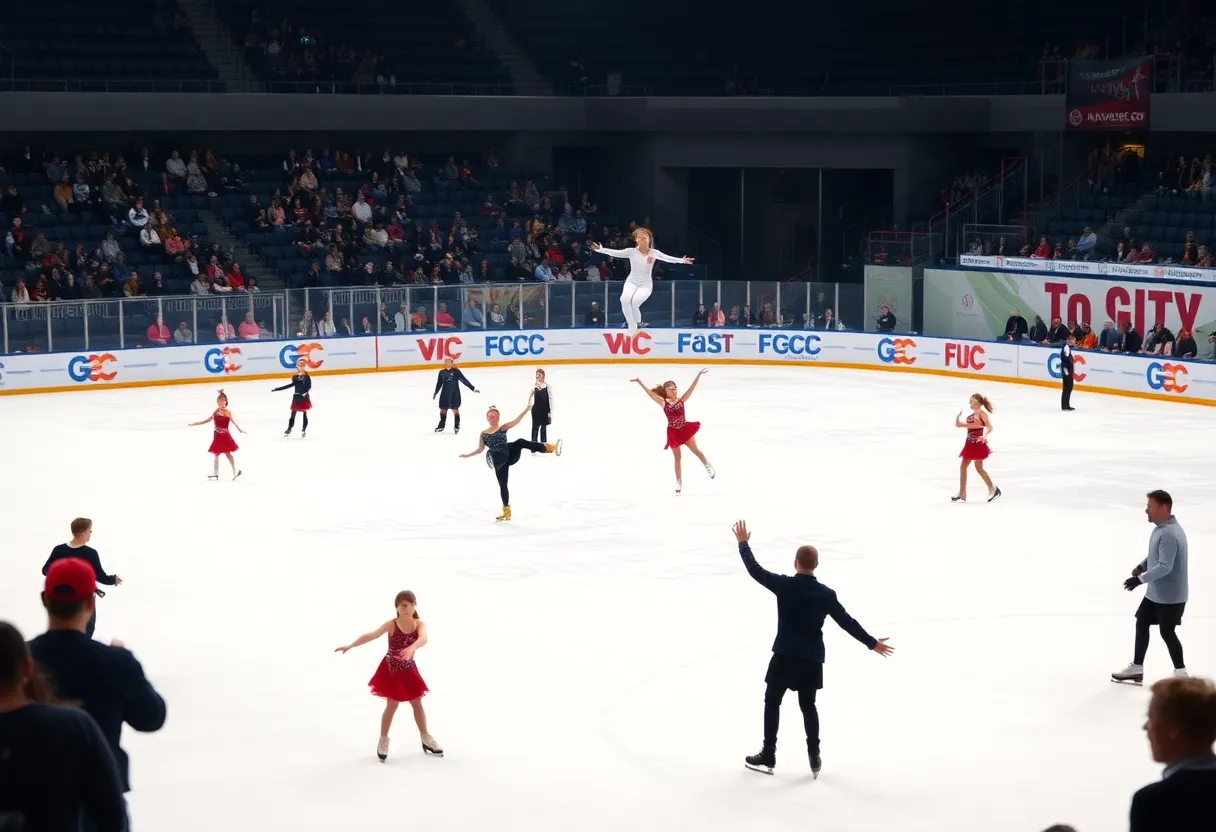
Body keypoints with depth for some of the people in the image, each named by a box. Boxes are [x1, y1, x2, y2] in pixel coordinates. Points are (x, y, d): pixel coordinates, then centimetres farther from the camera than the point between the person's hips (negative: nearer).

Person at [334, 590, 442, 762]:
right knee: (392, 705, 2)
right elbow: (371, 635, -30)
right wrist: (350, 646, -42)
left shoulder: (419, 624, -13)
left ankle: (426, 739, 28)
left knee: (417, 704, 13)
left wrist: (411, 648, -57)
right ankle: (383, 740, 19)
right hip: (391, 670, -3)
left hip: (409, 670, 3)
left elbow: (423, 639, -35)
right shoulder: (392, 625, -18)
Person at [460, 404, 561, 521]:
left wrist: (527, 409, -18)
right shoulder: (483, 434, 14)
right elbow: (480, 449, 21)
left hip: (511, 455, -2)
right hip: (500, 461, 2)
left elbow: (516, 420, -6)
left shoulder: (503, 428, 7)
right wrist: (467, 455, 18)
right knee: (502, 485, 3)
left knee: (520, 442, -31)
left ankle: (548, 448, -38)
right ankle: (506, 511, 13)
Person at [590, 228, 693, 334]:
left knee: (635, 302, -29)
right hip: (631, 282, 1)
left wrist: (682, 260, -28)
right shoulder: (631, 252, -3)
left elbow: (668, 258, -13)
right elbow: (615, 253, -13)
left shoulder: (654, 253, -3)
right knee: (624, 299, -30)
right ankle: (632, 327, -12)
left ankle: (638, 323, 4)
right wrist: (601, 250, -28)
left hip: (646, 285, -1)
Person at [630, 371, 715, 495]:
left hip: (685, 429, 0)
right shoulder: (664, 403, -7)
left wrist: (698, 375, -18)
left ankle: (708, 466, 31)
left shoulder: (681, 400, -3)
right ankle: (679, 483, 18)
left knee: (695, 450, 4)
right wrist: (640, 383, -17)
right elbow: (650, 393, -11)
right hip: (673, 432, 0)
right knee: (677, 458, 8)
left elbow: (691, 388, -10)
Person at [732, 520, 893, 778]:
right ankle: (814, 757, 15)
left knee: (772, 702, 10)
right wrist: (872, 643, 12)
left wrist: (743, 543, 10)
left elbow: (755, 570, -4)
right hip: (812, 659, 3)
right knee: (808, 705, 17)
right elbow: (847, 622, 1)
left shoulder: (784, 585, -11)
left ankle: (768, 757, 11)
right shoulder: (826, 594, -4)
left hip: (785, 655, -3)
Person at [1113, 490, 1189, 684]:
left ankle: (1181, 674, 13)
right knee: (1141, 623, 15)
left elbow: (1165, 566, -30)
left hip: (1170, 595, -10)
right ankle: (1136, 668, 25)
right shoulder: (1161, 528, 6)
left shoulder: (1169, 534, -27)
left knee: (1167, 632, 0)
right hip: (1155, 592, 10)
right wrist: (1142, 566, 2)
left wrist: (1140, 579, -28)